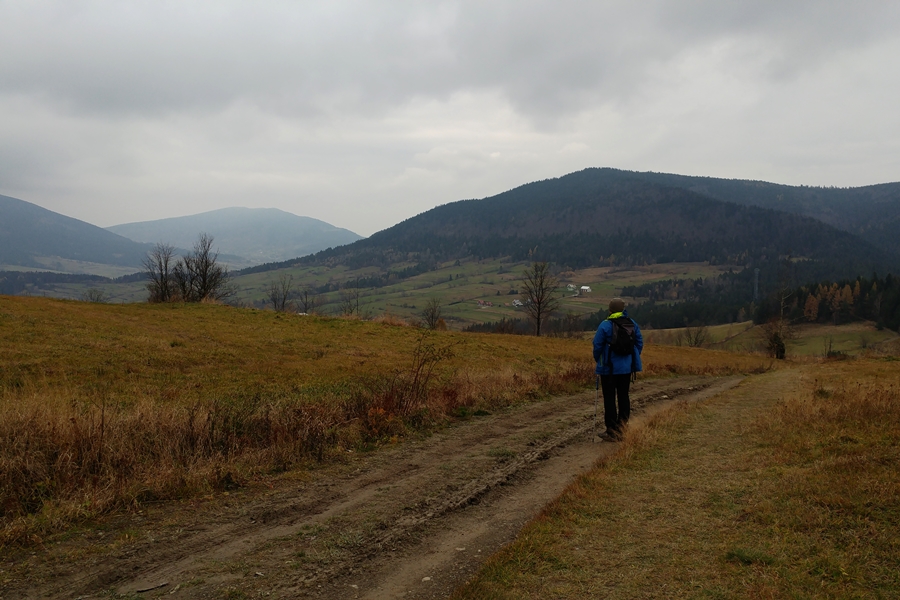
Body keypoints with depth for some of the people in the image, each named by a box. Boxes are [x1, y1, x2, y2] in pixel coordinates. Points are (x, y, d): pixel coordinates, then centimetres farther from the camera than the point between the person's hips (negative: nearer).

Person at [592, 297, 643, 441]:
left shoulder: (605, 325, -14)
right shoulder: (632, 324, 2)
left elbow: (597, 345, -10)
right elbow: (640, 343, 7)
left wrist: (598, 360, 8)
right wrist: (633, 361, 17)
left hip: (609, 368, -5)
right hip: (627, 368, 5)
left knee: (609, 398, 2)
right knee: (623, 397, 13)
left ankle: (612, 432, 3)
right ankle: (622, 429, 16)